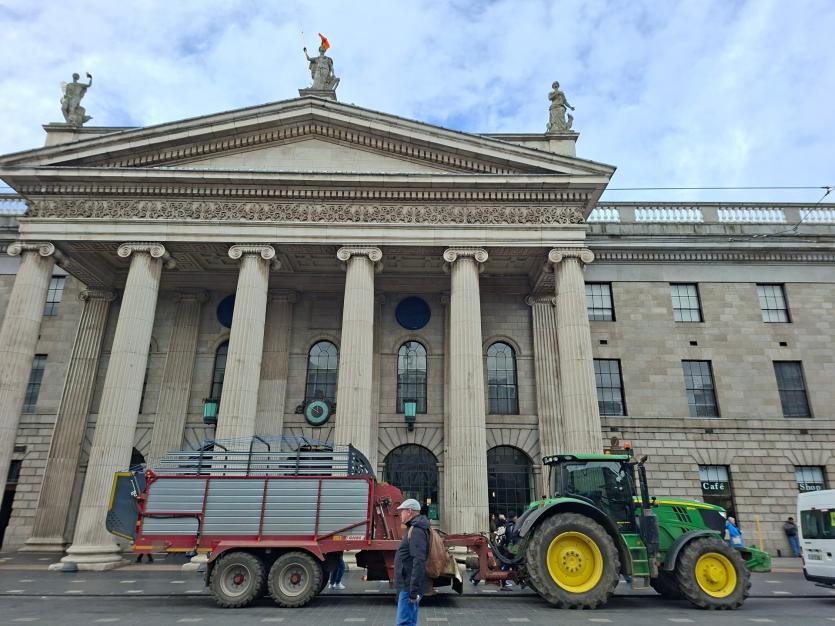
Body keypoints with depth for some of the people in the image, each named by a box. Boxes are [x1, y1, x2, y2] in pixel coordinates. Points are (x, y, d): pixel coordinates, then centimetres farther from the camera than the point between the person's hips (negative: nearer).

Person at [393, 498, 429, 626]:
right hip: (407, 586, 10)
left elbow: (419, 562, -25)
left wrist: (414, 590, -26)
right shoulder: (413, 529, 16)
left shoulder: (416, 531, -18)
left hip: (409, 587, -10)